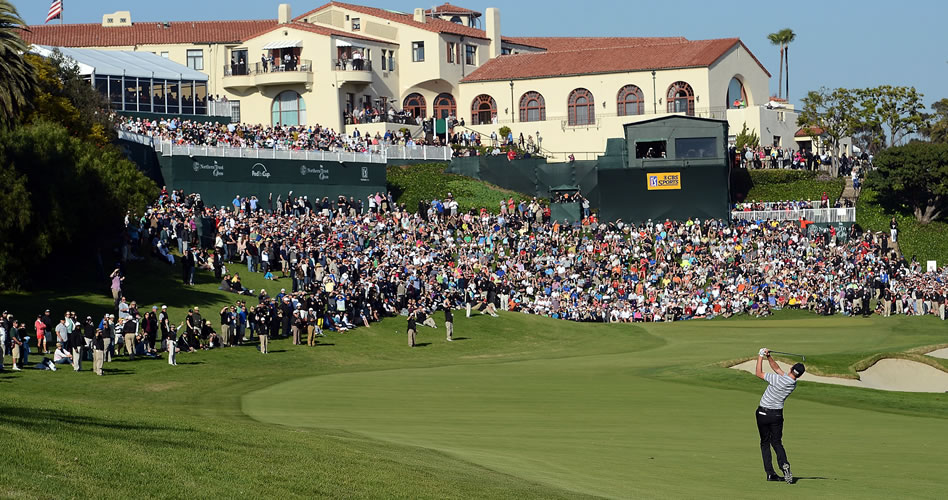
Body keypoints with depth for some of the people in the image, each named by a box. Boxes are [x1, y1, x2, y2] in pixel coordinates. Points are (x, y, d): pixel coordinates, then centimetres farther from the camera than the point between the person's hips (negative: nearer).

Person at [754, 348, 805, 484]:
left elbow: (758, 373, -13)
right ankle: (784, 465, -17)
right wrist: (769, 357, 2)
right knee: (777, 443, 11)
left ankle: (770, 473, 2)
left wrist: (760, 356, -5)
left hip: (763, 413, -4)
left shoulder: (779, 380, -23)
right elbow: (777, 369, 9)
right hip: (777, 415, 4)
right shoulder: (794, 384, -4)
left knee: (765, 443, 8)